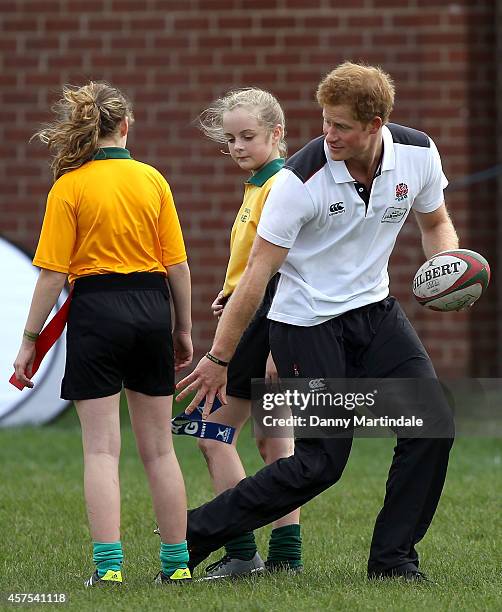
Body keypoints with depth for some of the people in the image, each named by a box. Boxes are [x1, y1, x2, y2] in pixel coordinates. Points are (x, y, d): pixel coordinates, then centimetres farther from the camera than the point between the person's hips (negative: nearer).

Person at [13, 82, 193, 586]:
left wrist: (29, 341, -2)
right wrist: (183, 329, 15)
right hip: (151, 308, 3)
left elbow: (53, 274, -9)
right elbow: (177, 264, 3)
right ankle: (177, 563, 15)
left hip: (96, 310, -3)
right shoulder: (151, 180, 3)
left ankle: (108, 565, -9)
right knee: (159, 449, 11)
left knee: (101, 449, -1)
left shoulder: (69, 188, -6)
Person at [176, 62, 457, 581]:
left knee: (433, 428, -8)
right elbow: (257, 273, -19)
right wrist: (219, 358, -18)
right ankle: (192, 535, 3)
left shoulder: (418, 154, -9)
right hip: (305, 321, -5)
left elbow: (435, 223, 11)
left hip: (374, 310, 5)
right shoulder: (302, 177, -23)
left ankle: (392, 557, 6)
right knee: (320, 464, -8)